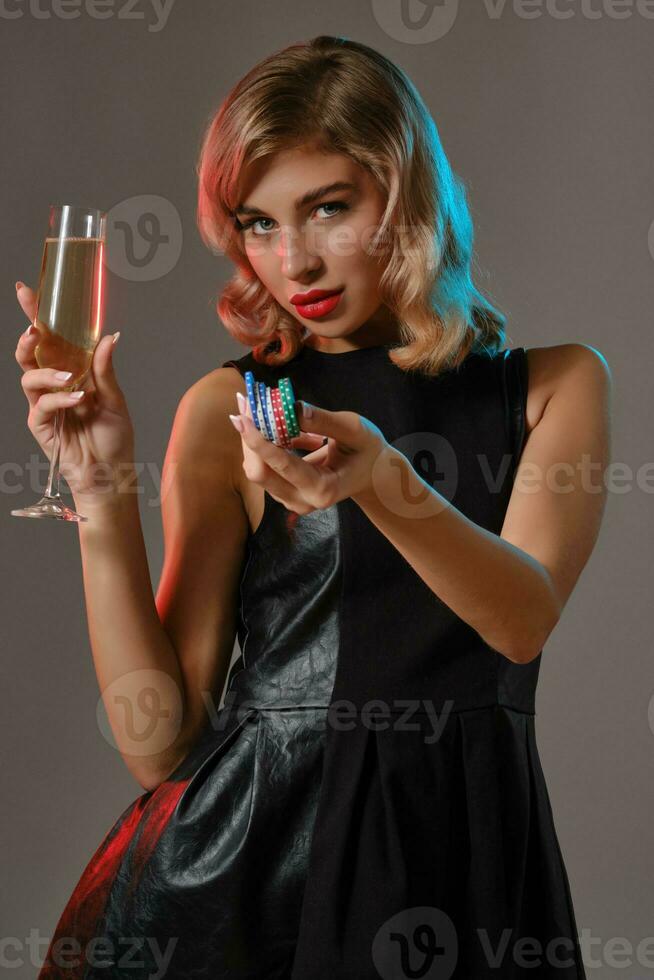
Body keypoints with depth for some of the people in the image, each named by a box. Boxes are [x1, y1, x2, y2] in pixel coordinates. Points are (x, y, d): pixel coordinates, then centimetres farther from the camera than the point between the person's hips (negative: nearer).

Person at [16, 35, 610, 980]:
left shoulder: (556, 384, 3)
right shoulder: (227, 409, 1)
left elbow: (523, 621, -15)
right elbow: (159, 743, -4)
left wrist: (385, 485, -33)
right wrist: (103, 502, -15)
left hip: (460, 848, 1)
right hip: (244, 845, 0)